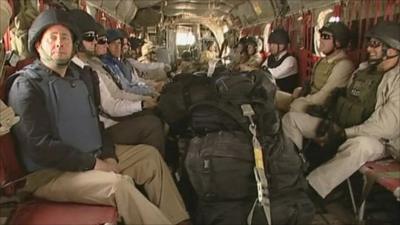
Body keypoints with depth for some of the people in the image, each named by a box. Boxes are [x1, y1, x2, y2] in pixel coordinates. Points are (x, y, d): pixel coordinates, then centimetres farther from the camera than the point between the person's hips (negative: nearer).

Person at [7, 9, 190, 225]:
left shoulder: (81, 76, 11)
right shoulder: (26, 85, -13)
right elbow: (41, 146, -20)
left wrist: (108, 155, -1)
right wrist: (93, 164, -19)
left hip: (93, 156, 9)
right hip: (49, 172, -8)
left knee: (149, 154, 6)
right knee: (119, 184, -31)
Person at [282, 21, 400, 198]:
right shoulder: (363, 69, 10)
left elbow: (385, 126, -23)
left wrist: (343, 134, -22)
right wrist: (330, 122, -4)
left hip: (373, 140, -7)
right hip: (338, 130, 8)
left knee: (359, 145, -44)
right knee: (291, 118, -1)